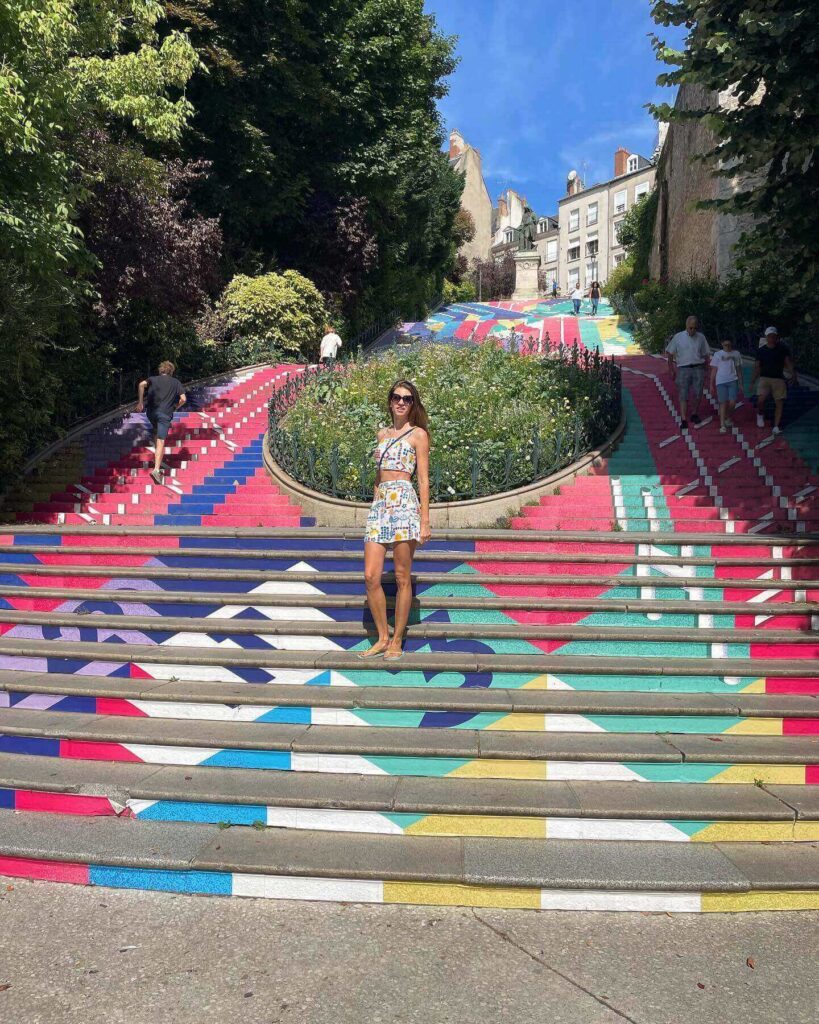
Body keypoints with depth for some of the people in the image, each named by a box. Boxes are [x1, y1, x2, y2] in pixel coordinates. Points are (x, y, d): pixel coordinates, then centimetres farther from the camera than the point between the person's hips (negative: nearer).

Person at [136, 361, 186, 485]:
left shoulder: (153, 379, 16)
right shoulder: (175, 382, 15)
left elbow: (142, 384, -5)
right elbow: (183, 399, 5)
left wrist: (140, 402, -3)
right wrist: (174, 408, 19)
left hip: (151, 411, 2)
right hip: (165, 413, -2)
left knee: (156, 435, 28)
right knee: (160, 442, -10)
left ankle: (158, 460, 29)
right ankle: (156, 469, -23)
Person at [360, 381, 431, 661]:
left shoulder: (418, 434, 5)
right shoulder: (383, 434, 21)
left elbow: (423, 479, -1)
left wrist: (425, 521, -7)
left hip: (404, 503, -5)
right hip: (379, 505, 6)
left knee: (402, 577, 0)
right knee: (371, 577, -1)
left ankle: (397, 642, 9)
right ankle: (382, 638, 12)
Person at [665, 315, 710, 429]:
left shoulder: (701, 337, 9)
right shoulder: (678, 337, 3)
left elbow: (706, 355, 16)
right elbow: (669, 353, 8)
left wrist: (704, 370, 11)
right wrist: (671, 370, 5)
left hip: (698, 368, 2)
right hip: (683, 369, -2)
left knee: (698, 394, 1)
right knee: (683, 395, -7)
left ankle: (695, 414, 22)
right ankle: (684, 420, -9)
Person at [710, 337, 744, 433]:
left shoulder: (736, 354, 12)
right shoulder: (717, 354, 6)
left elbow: (739, 369, 16)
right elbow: (714, 370, 7)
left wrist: (740, 384, 14)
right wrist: (712, 384, 4)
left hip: (733, 381, 1)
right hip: (721, 382, -1)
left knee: (732, 402, -8)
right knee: (723, 403, -3)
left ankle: (728, 418, 20)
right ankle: (722, 425, -2)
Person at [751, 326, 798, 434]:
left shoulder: (783, 349, 4)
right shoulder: (761, 351, 5)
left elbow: (789, 363, 4)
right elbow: (757, 367, 8)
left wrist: (793, 376, -8)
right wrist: (753, 381, 1)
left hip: (779, 379, 1)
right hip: (764, 378, -1)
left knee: (779, 403, -3)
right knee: (761, 399, -22)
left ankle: (776, 427, 5)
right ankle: (760, 415, 9)